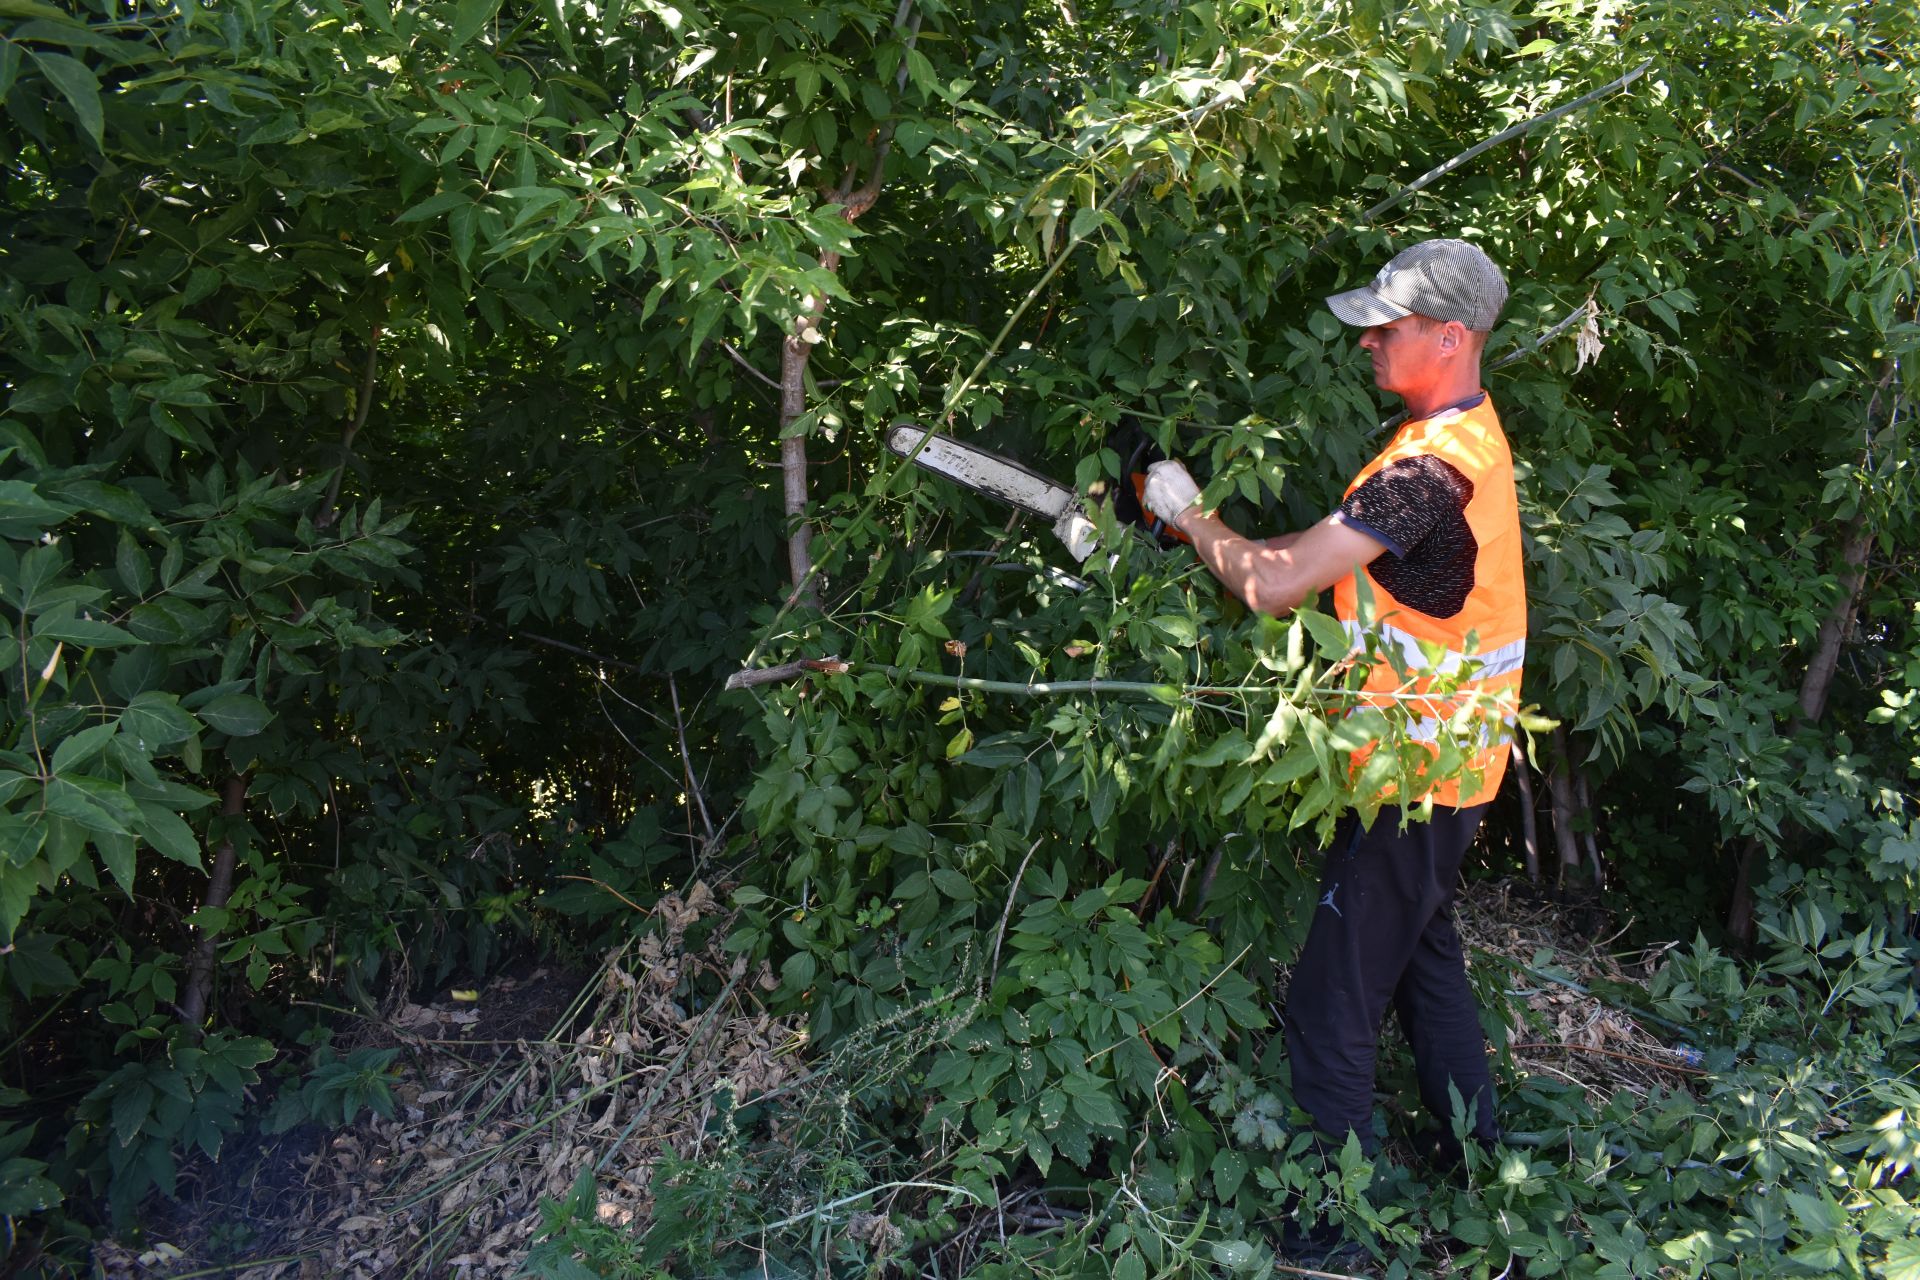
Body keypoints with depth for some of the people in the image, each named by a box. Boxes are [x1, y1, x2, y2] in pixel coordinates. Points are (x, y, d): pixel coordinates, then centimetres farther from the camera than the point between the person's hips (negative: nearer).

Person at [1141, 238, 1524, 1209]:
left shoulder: (1432, 467, -26)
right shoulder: (1466, 434, 7)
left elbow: (1276, 585, -29)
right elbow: (1339, 551, 11)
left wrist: (1187, 512, -13)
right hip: (1441, 762, 11)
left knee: (1334, 1007, 0)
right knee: (1422, 952, 27)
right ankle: (1475, 1155, 43)